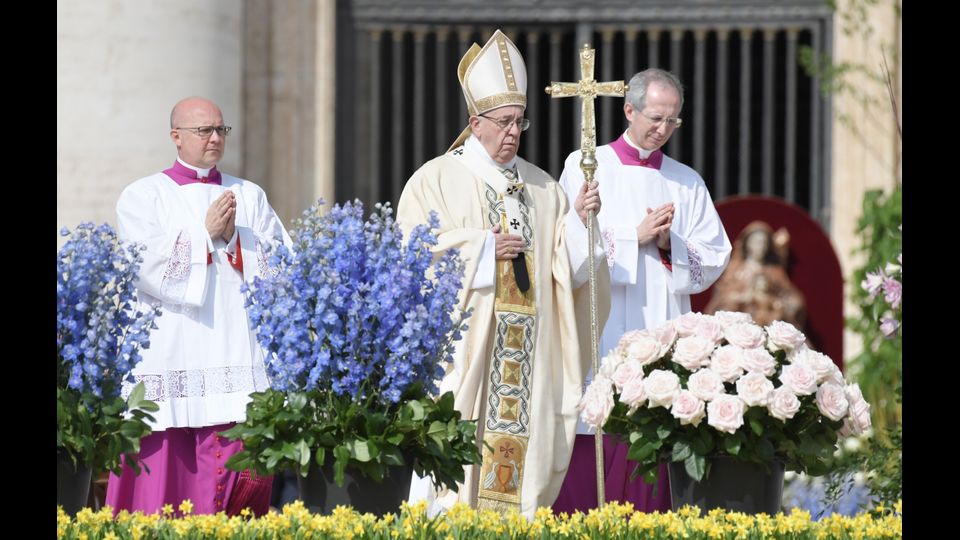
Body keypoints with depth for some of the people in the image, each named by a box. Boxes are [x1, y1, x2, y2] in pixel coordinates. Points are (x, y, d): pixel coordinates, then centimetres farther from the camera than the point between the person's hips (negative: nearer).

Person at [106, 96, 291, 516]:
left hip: (238, 356, 2)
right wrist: (206, 233, -7)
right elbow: (149, 271, -6)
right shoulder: (143, 198, 8)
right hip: (170, 353, -2)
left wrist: (233, 237, -7)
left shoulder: (250, 197, 16)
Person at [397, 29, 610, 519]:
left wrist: (579, 219, -9)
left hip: (528, 356, 4)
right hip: (463, 348, -4)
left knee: (522, 450, -1)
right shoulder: (437, 180, 3)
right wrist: (482, 250, -12)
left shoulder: (542, 187, 15)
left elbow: (569, 267, 9)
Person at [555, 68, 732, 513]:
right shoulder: (584, 167, 6)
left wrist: (670, 244, -8)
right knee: (587, 462, -8)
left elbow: (714, 259, 9)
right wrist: (635, 237, -9)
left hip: (661, 340, 3)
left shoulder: (688, 183, 15)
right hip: (598, 338, -3)